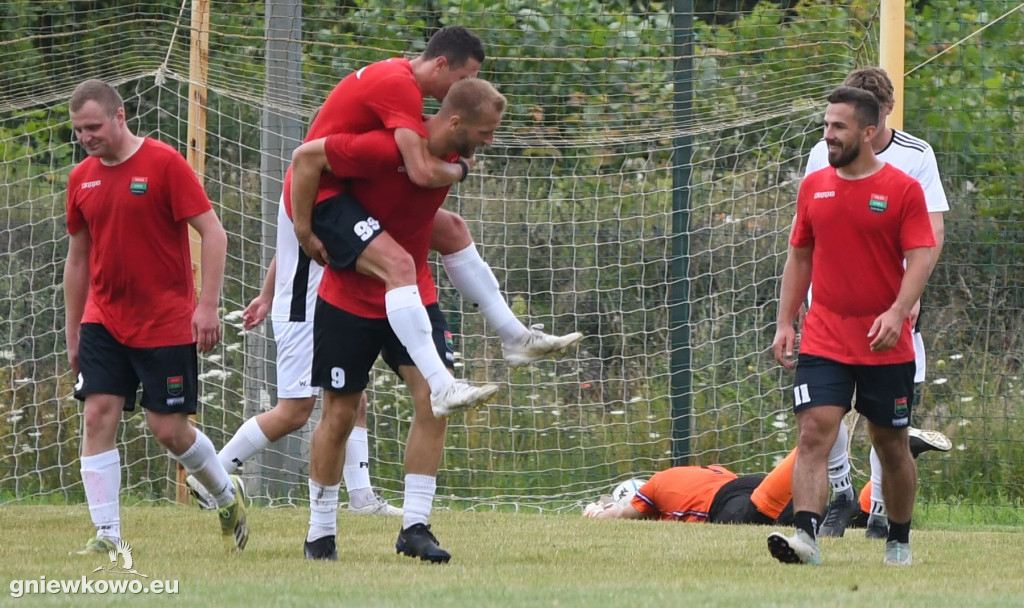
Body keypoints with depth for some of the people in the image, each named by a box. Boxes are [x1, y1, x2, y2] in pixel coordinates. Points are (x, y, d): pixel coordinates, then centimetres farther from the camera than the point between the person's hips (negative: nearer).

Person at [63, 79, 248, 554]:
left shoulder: (164, 163, -10)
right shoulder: (82, 178, 7)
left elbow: (213, 234, -10)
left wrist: (207, 305, -17)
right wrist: (72, 335, 17)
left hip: (166, 325, -5)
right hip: (104, 322, 5)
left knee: (168, 428, -2)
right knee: (98, 416, -9)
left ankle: (226, 493, 26)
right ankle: (106, 535, -8)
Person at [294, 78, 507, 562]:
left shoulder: (453, 155, -2)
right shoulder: (386, 148, -26)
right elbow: (307, 157, -20)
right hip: (350, 299, -6)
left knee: (434, 400, -11)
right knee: (340, 414, 2)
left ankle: (415, 527, -6)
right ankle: (320, 534, 17)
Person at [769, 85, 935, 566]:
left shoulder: (903, 189, -4)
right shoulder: (814, 186, 9)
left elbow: (921, 257, -9)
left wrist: (897, 313, -24)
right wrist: (784, 323, 9)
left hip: (885, 346, -2)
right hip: (823, 342, 2)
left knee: (892, 446, 8)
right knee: (812, 434, -15)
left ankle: (899, 543, 24)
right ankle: (805, 535, -25)